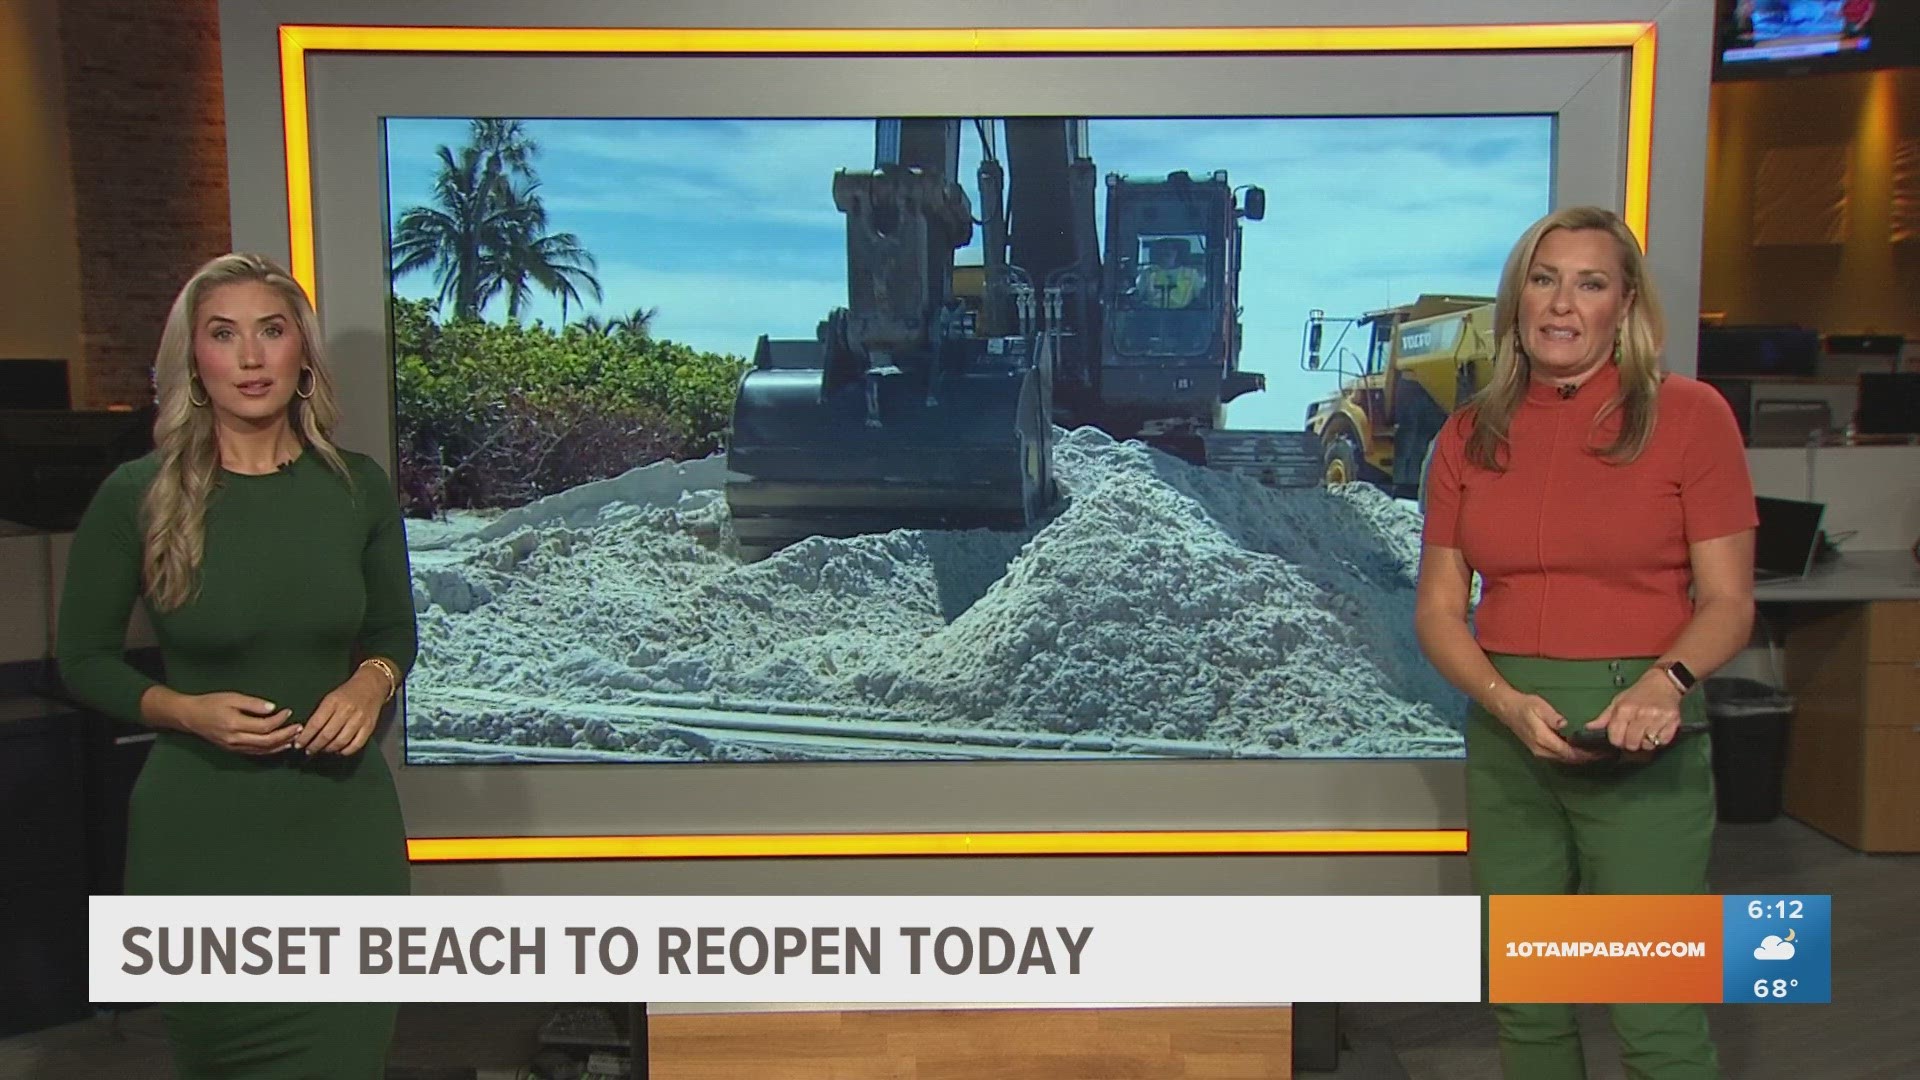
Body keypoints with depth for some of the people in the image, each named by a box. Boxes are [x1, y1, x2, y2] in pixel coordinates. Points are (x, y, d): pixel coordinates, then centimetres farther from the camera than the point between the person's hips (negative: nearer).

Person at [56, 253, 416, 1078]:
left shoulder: (357, 485, -2)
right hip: (201, 829, -1)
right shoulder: (136, 496, -9)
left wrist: (372, 683, -10)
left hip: (344, 821, 2)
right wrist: (188, 710, -16)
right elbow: (82, 662, 1)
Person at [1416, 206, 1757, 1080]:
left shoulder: (1688, 416, -3)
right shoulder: (1470, 436, 6)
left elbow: (1728, 599, -3)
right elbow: (1439, 611, 4)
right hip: (1507, 728, 4)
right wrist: (1508, 702, -13)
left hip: (1640, 735, -3)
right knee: (1524, 1001, 14)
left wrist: (1665, 684, -22)